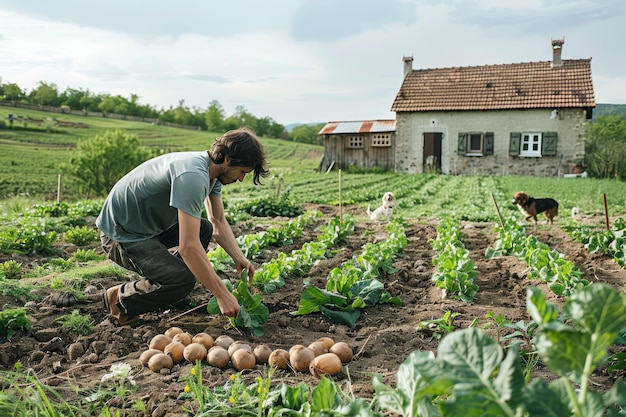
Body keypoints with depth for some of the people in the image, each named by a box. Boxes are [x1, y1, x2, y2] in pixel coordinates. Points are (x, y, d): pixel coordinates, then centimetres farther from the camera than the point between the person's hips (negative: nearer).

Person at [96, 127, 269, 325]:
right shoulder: (192, 176, -31)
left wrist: (239, 258, -5)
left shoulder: (211, 169, -1)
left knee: (204, 229, 8)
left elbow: (219, 223, 8)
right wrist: (222, 295, -31)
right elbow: (188, 247, -35)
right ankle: (120, 299, 0)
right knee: (184, 279, -23)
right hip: (122, 235, -10)